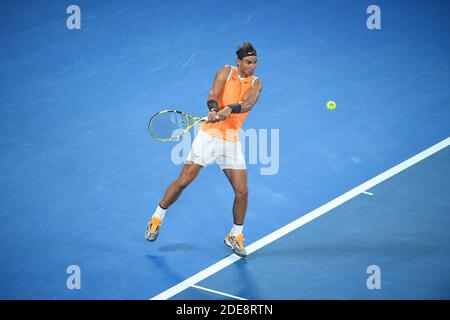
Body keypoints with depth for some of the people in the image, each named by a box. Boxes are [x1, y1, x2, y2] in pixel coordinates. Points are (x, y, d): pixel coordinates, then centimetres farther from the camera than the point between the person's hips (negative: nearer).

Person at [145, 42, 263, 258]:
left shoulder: (256, 83, 3)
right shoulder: (226, 72, -1)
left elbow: (248, 103, -17)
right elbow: (212, 95, -17)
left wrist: (230, 108, -37)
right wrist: (214, 109, -39)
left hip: (232, 142, 2)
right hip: (209, 135, -2)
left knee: (242, 191, -3)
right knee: (183, 181, -4)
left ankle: (235, 236, 18)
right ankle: (157, 218, 17)